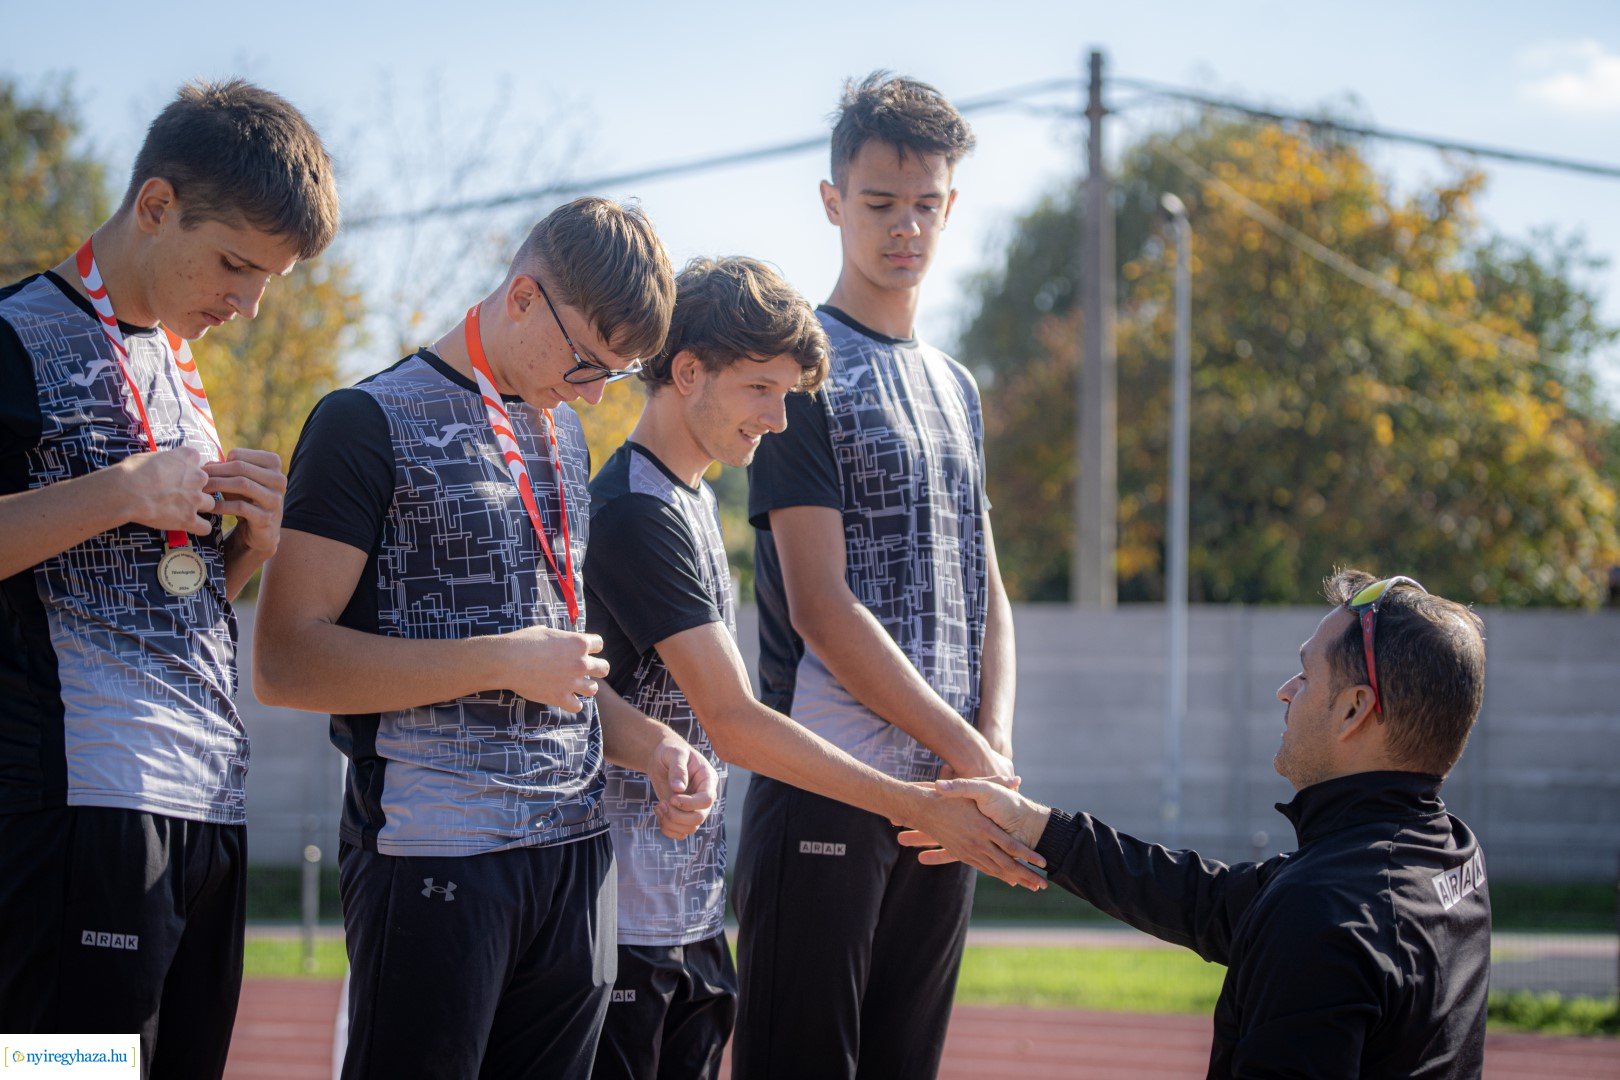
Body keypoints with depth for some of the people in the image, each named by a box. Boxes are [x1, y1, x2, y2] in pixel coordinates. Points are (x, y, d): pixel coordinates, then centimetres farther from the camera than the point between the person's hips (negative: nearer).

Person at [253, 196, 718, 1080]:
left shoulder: (561, 434, 19)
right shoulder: (373, 424, -4)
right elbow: (285, 662, -12)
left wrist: (647, 744, 8)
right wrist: (502, 662, -14)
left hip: (573, 847, 7)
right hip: (434, 858, -7)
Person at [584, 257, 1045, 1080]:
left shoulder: (694, 502, 16)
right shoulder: (636, 512, -15)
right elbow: (735, 726, -20)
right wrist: (919, 808, -20)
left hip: (693, 918, 9)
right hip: (625, 923, -9)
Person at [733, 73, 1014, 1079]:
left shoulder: (955, 387, 18)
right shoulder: (804, 371, -5)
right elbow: (822, 610, -12)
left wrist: (996, 743, -1)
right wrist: (970, 753, -12)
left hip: (943, 793, 7)